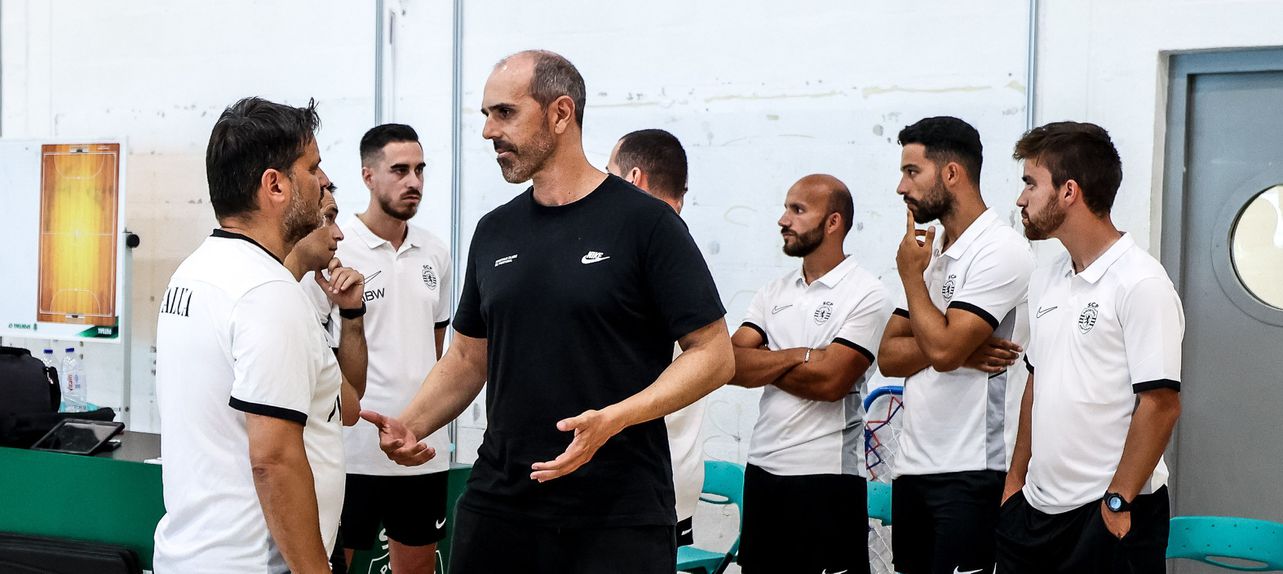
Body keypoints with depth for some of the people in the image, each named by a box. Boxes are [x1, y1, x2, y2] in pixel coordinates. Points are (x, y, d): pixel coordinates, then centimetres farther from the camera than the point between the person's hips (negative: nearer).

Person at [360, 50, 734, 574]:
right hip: (497, 503, 5)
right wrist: (410, 426, -1)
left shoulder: (644, 221, -8)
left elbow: (713, 355, -9)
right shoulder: (495, 231, 10)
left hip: (618, 515, -5)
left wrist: (612, 420, -22)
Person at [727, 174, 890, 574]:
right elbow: (728, 365, -1)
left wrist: (758, 363, -4)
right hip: (762, 468, 6)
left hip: (827, 476, -6)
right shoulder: (775, 292, 11)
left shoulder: (867, 295, -7)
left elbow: (829, 381, -18)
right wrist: (799, 355, -14)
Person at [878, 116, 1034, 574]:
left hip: (969, 472, -8)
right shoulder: (931, 251, 15)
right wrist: (963, 349, -10)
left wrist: (911, 274, -7)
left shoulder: (1001, 251, -12)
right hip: (912, 466, 8)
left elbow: (941, 349, -22)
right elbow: (889, 356, 8)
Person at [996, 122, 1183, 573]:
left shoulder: (1141, 284, -13)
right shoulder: (1047, 280, 11)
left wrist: (1118, 502, -17)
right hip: (1035, 508, 7)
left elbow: (1160, 404, -17)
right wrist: (1016, 479, 15)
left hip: (1108, 517, -7)